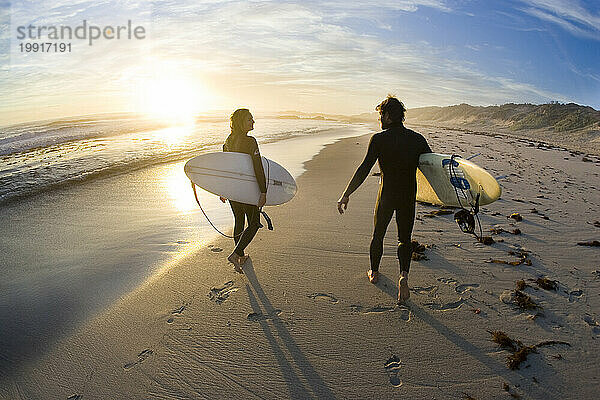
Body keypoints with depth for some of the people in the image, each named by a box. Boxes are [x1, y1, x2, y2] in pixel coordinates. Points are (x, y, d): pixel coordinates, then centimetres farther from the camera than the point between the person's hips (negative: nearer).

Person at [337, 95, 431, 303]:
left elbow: (364, 169, -18)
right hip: (408, 197, 2)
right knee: (405, 238, 16)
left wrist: (346, 195, -17)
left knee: (378, 235, 19)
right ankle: (404, 274, -6)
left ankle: (374, 272, 35)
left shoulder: (378, 139, -12)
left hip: (386, 196, -2)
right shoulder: (418, 139, -1)